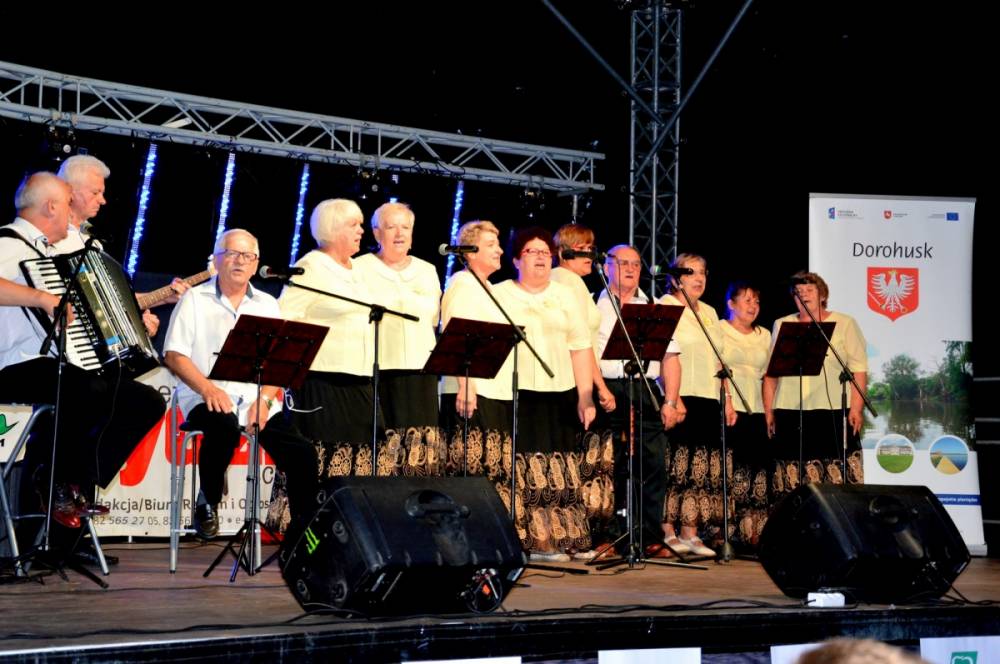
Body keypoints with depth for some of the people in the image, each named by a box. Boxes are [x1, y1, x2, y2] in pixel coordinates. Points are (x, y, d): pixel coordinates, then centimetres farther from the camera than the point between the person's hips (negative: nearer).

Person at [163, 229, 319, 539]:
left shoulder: (267, 304, 18)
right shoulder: (195, 300, 9)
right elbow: (174, 354, 0)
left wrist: (265, 399, -9)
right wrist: (207, 388, -16)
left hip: (257, 401, 3)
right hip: (208, 399, -3)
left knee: (303, 454, -21)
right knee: (224, 426, -38)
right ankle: (207, 503, -13)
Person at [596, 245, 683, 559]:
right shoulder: (593, 305, 10)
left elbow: (670, 357, 12)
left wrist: (670, 401, 1)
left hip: (647, 391, 2)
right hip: (607, 391, -2)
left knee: (653, 463, -5)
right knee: (611, 465, -3)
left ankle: (652, 538, -1)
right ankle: (612, 535, 5)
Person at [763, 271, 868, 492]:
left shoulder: (844, 324, 9)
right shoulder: (782, 325, 17)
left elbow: (858, 370, 3)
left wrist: (856, 408, -7)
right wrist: (768, 412, 9)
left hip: (833, 411, -2)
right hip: (790, 414, 2)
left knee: (838, 477, -9)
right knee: (793, 475, -4)